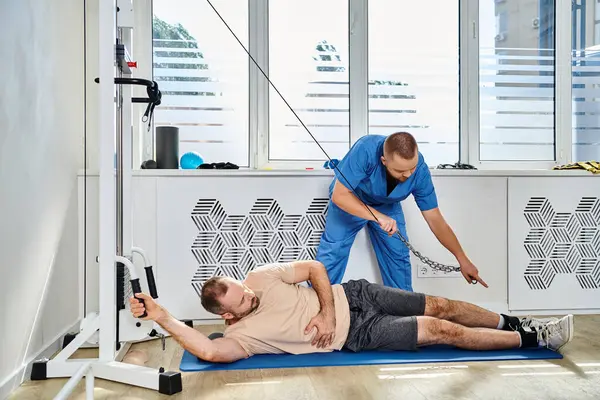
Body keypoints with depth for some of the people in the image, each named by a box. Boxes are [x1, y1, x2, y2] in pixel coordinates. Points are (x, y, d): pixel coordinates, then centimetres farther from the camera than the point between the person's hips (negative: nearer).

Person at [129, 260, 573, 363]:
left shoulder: (260, 276, -5)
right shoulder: (242, 333, -16)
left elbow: (315, 267, 0)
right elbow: (211, 351, -36)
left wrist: (327, 311, -13)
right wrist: (163, 317, -36)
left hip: (351, 295, 4)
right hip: (357, 334, -4)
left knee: (439, 306, 3)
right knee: (441, 331, -9)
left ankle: (513, 323, 26)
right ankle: (533, 338, 7)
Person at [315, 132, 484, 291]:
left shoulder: (420, 170, -29)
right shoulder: (366, 149, -40)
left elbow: (435, 219, -20)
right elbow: (339, 195, -36)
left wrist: (462, 259, -21)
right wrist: (378, 216, -46)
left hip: (387, 206, 3)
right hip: (349, 202, -2)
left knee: (399, 255, 0)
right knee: (332, 251, -11)